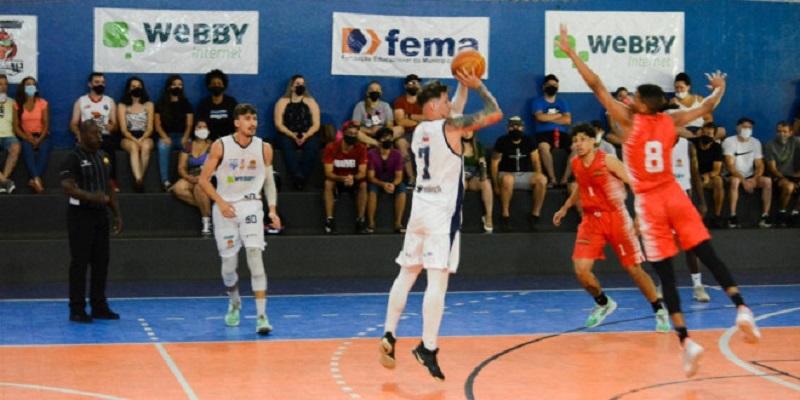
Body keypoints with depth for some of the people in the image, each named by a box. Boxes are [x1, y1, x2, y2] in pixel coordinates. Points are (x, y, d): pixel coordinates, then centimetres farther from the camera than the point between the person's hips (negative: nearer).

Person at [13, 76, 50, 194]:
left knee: (44, 147, -36)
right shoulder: (18, 105, 7)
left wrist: (40, 139, -15)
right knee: (27, 147, -37)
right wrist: (26, 137, -14)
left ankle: (34, 180, -46)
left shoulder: (43, 103, 6)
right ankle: (37, 179, -51)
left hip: (42, 136, 0)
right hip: (26, 137, 0)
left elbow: (46, 124, 2)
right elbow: (16, 126, 3)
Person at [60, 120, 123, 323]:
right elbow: (67, 186, -21)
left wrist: (117, 214, 14)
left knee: (101, 262, 9)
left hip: (100, 214, 7)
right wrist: (90, 196, -36)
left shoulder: (103, 156, 13)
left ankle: (99, 306, 18)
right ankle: (77, 309, 2)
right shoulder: (73, 158, -9)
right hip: (80, 214, -7)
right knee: (79, 262, -4)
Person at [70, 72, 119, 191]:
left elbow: (115, 125, 15)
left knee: (109, 146, -36)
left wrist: (111, 126, -12)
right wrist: (79, 134, -13)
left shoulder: (110, 101, 19)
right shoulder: (80, 101, 16)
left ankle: (112, 180, -34)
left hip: (105, 136, 1)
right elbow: (73, 124, 10)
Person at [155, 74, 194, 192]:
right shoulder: (161, 104, 11)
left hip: (182, 136, 1)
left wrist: (185, 138, -14)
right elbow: (158, 125, 5)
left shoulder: (186, 103, 13)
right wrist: (164, 137, -14)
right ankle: (165, 181, -40)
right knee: (163, 147, -36)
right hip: (166, 136, -1)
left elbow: (189, 124, 5)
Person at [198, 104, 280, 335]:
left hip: (251, 206, 0)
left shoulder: (264, 148, 0)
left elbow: (269, 181, 10)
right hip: (226, 208, 0)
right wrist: (220, 202, -14)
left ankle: (261, 315, -18)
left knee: (255, 255, -17)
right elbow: (203, 180, -1)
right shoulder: (221, 146, -5)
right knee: (229, 264, 6)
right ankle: (234, 303, 37)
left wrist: (272, 208, -3)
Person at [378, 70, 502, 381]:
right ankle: (428, 348, -12)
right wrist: (478, 86, 6)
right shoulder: (450, 127, -10)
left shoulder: (419, 131, 12)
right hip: (442, 212, -7)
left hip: (420, 207, 8)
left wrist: (465, 88, 31)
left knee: (407, 274, 13)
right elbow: (495, 114, -8)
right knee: (437, 279, -9)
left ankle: (389, 336, 10)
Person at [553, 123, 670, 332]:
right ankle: (603, 303, 20)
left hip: (616, 217, -4)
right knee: (581, 270, -9)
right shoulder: (575, 163, 3)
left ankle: (659, 311, 16)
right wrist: (565, 208, 28)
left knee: (634, 269, -1)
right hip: (591, 219, 4)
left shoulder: (608, 160, -15)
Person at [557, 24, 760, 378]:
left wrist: (569, 51, -2)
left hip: (649, 202, -3)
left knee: (665, 273, -3)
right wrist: (719, 87, 42)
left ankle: (685, 340, -10)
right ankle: (741, 307, -18)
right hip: (673, 195, 3)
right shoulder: (671, 122, 5)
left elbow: (596, 86, -7)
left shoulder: (629, 121, -6)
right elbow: (707, 108, 21)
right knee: (708, 256, 3)